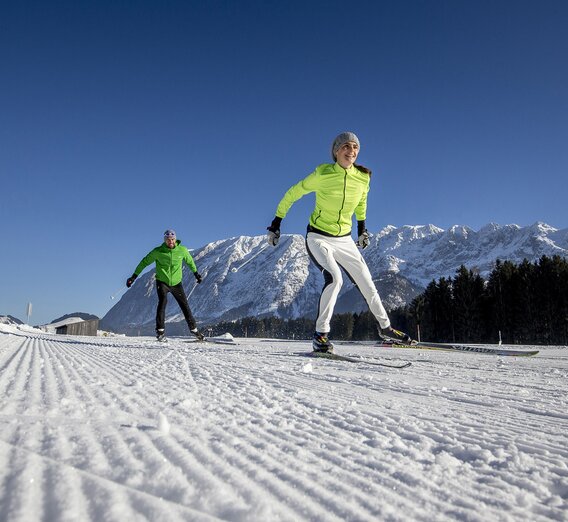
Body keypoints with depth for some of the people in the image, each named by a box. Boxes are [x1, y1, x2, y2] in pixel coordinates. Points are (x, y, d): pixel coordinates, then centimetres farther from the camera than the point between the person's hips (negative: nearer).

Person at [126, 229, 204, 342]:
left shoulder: (182, 250, -6)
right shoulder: (157, 251, -12)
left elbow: (190, 261, 13)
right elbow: (144, 262, -2)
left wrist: (196, 273, 25)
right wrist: (134, 276, -3)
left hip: (176, 283, 2)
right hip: (162, 282, -2)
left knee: (185, 305, 4)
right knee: (162, 302, -22)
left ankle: (194, 329, 16)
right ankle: (160, 331, -16)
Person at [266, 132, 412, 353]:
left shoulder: (362, 178, -4)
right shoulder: (322, 174, -16)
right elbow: (292, 194, -6)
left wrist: (362, 229, 22)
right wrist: (276, 223, -4)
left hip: (345, 240, 5)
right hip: (318, 238, -4)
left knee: (367, 283, 10)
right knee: (335, 278, -28)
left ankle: (384, 326, 31)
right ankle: (321, 334, -17)